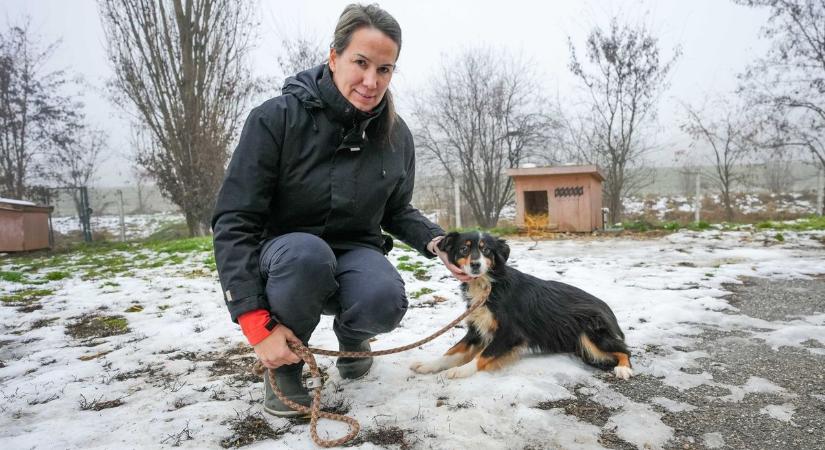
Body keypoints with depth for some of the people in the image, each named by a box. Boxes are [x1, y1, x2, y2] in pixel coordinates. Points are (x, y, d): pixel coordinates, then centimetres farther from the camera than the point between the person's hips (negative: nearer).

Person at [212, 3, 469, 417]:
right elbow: (234, 222, -18)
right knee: (307, 252, -38)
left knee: (385, 302, -32)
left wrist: (437, 243, -12)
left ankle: (350, 335, 8)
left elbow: (397, 213, 9)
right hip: (286, 258, -2)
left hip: (356, 254, 2)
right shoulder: (277, 118, -18)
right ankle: (284, 364, -7)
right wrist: (257, 322, -24)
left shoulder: (396, 135, -5)